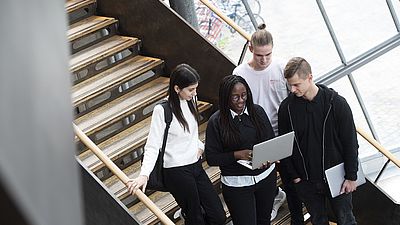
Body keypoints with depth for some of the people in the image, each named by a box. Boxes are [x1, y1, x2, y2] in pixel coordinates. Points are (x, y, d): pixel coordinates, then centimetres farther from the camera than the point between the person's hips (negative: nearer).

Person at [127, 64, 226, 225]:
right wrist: (144, 175, -30)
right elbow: (153, 146, -18)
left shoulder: (190, 100, 1)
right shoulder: (162, 110, -18)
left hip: (196, 166, 6)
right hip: (177, 172, -6)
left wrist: (200, 146, 0)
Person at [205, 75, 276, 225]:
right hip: (236, 183, -4)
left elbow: (271, 140, 6)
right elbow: (211, 158, -10)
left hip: (266, 176, 4)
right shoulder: (216, 122, -12)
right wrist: (237, 155, -23)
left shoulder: (257, 111, -2)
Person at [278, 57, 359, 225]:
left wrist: (351, 177, -6)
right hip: (306, 181, 2)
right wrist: (293, 175, -1)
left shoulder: (336, 103, -15)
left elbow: (350, 142, -8)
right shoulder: (286, 107, -8)